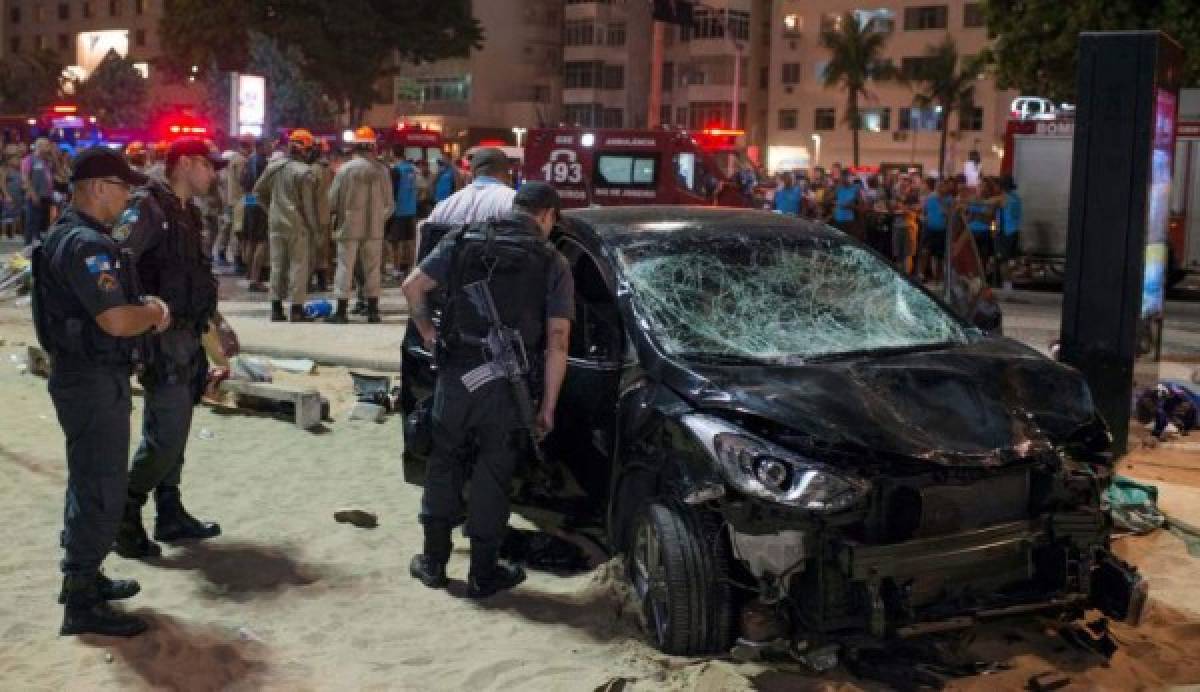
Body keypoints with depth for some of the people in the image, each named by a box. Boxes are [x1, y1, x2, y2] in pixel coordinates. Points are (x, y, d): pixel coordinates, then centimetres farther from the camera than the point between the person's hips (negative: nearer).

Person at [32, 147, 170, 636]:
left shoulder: (67, 234, 12)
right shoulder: (86, 244, -22)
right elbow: (118, 322, -28)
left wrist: (145, 305, 2)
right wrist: (154, 312, -8)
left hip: (82, 376, 11)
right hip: (94, 382, -11)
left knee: (87, 482, 21)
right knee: (102, 491, -4)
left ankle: (83, 576, 35)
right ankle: (81, 604, 3)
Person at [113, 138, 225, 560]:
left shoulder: (185, 212, 14)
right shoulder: (148, 207, -14)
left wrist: (209, 321, 22)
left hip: (186, 336, 9)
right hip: (163, 338, -9)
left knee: (171, 431, 15)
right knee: (166, 434, -8)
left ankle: (170, 516, 25)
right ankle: (124, 519, 3)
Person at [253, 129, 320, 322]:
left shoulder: (274, 167, 5)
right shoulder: (305, 172, -14)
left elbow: (259, 191, 12)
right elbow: (309, 205, -12)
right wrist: (315, 228, -4)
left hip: (276, 224, 6)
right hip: (298, 226, -6)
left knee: (277, 265, 11)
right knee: (299, 266, 1)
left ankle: (276, 308, 14)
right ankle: (296, 309, 1)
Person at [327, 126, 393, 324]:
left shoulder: (345, 169, -9)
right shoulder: (382, 171, -2)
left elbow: (333, 200, -4)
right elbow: (389, 203, 4)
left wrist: (338, 218, 15)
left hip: (349, 226, -2)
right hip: (374, 228, 2)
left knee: (345, 267, 3)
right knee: (372, 268, 10)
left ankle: (341, 312, 3)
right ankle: (373, 310, 13)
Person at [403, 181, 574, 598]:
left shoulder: (464, 241, 5)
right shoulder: (552, 263, 0)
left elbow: (412, 286, -1)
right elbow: (557, 340, -5)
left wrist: (426, 329, 16)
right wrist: (547, 405, 0)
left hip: (456, 374, 2)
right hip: (508, 385, -2)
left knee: (444, 464, 17)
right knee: (493, 475, 9)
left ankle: (434, 561, 25)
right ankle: (483, 574, 18)